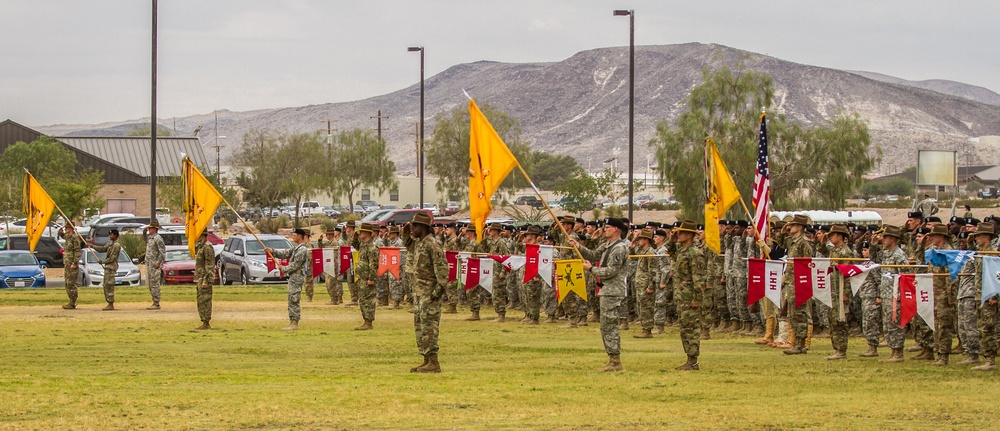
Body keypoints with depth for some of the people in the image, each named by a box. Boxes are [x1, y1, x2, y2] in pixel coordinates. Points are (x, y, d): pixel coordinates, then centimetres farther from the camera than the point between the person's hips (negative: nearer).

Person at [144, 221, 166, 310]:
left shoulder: (158, 238, -13)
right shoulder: (150, 237, 14)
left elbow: (162, 251, -18)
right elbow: (146, 241, 37)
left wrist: (158, 263, -22)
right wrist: (145, 232, 20)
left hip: (155, 265, -10)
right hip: (149, 264, 10)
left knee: (155, 284, -9)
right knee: (151, 284, 12)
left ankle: (156, 303, -8)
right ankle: (154, 302, 16)